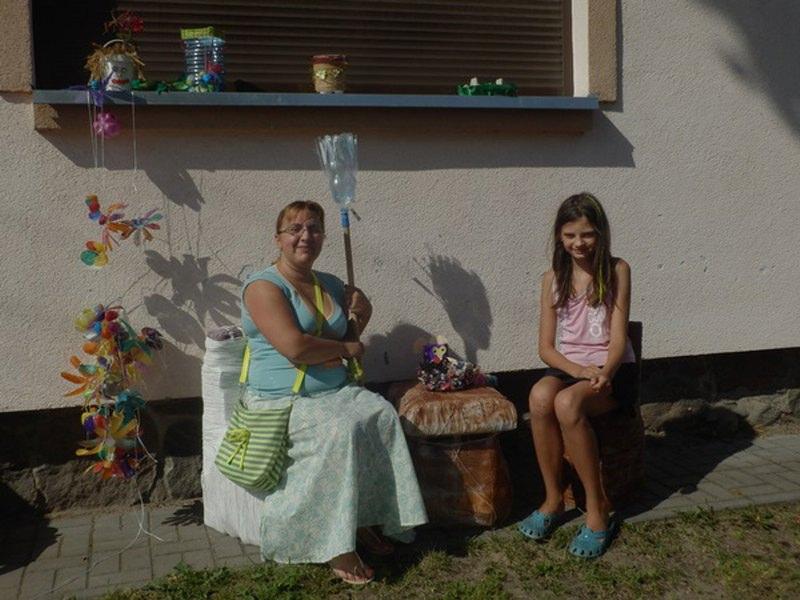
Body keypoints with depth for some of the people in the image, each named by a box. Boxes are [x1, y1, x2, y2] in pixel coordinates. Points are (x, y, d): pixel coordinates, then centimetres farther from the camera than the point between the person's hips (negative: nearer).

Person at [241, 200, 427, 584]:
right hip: (281, 400, -7)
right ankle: (335, 546, -23)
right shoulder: (264, 286, -10)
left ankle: (365, 520, -11)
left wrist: (360, 305, 5)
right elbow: (294, 347, -23)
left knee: (382, 413, -19)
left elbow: (361, 314, 31)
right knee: (342, 430, -31)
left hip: (335, 391, 7)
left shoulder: (330, 284, 12)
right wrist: (346, 348, -8)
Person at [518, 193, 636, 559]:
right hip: (567, 367, 3)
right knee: (540, 396, -33)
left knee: (567, 403, -35)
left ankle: (598, 507, -19)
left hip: (611, 370, -3)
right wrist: (580, 371, -17)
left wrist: (604, 373, -28)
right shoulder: (552, 279, 6)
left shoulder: (616, 271, -2)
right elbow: (545, 347, 1)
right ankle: (553, 498, -15)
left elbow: (618, 337, -7)